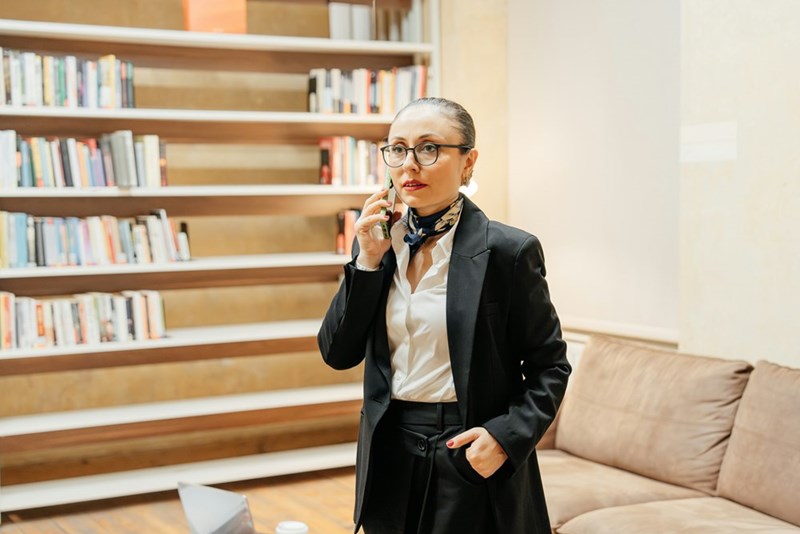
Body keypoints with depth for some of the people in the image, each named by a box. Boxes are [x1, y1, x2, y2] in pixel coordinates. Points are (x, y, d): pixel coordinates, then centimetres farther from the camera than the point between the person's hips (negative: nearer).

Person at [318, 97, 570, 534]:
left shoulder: (507, 251, -11)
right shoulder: (377, 242, 1)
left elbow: (549, 365, -4)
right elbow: (338, 354, 0)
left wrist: (506, 435, -19)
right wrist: (368, 261, -10)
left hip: (473, 460, -4)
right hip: (390, 455, 4)